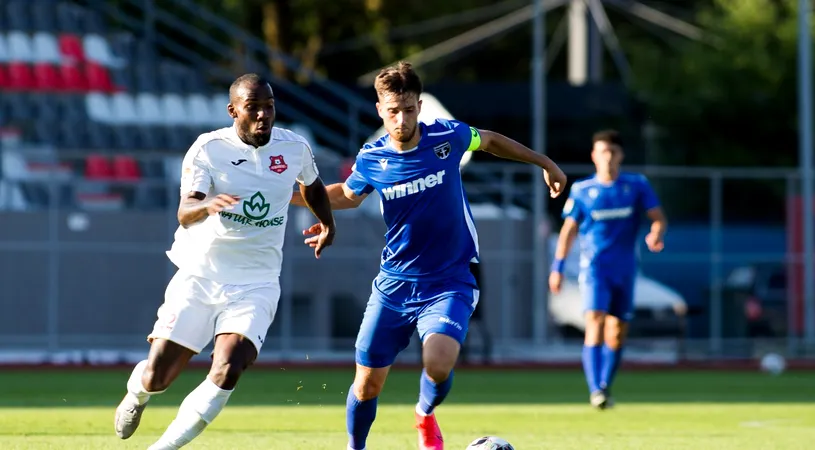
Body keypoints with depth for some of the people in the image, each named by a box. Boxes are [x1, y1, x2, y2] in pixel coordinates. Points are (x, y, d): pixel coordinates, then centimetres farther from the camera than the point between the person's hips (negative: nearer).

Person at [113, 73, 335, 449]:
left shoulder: (295, 148, 0)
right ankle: (136, 395, 41)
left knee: (226, 373, -22)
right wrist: (208, 205, -44)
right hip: (199, 277, -1)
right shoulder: (209, 148, -11)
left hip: (254, 286, 1)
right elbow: (184, 213, -25)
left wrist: (327, 223, 26)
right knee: (155, 379, 1)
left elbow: (312, 186, 25)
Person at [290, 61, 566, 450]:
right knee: (367, 384, 4)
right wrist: (293, 196, 4)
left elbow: (489, 140, 12)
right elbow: (348, 195, 17)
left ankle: (425, 415, 8)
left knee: (438, 364, -27)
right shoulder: (370, 160, -5)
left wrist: (545, 163, 23)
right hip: (394, 283, 2)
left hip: (449, 283, -2)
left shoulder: (447, 137, -10)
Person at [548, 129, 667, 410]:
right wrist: (557, 267, 4)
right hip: (594, 267, -2)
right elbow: (569, 229, 9)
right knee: (595, 323, -19)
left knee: (617, 332, 6)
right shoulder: (581, 190, 4)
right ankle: (595, 391, -26)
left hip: (624, 268, 2)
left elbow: (658, 218, 2)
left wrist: (655, 235, -21)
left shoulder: (637, 186, 5)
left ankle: (605, 387, 23)